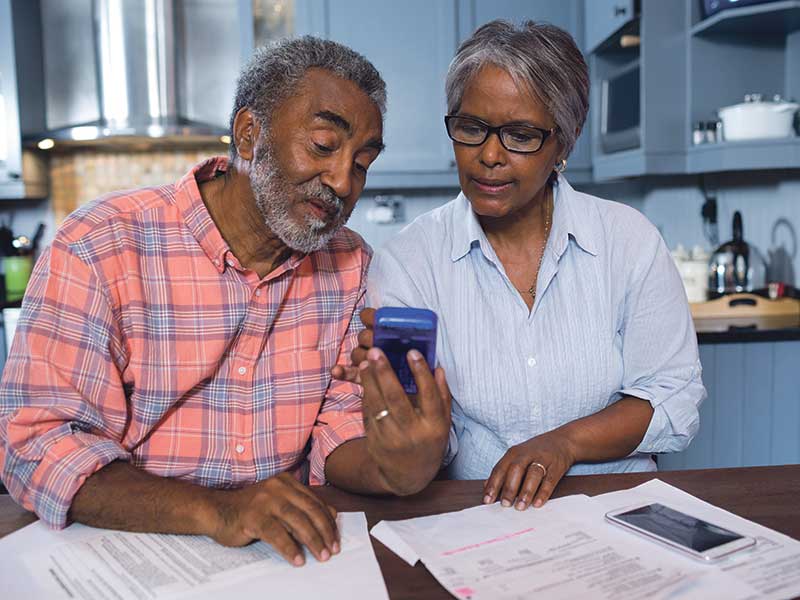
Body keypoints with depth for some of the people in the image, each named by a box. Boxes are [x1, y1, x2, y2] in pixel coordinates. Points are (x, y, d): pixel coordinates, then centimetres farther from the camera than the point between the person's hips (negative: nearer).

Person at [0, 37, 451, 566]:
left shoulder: (349, 264, 3)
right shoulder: (100, 246, -12)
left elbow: (338, 430, 2)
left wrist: (391, 468, -21)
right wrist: (215, 510, -28)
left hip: (287, 556, 3)